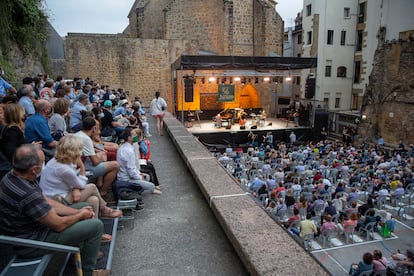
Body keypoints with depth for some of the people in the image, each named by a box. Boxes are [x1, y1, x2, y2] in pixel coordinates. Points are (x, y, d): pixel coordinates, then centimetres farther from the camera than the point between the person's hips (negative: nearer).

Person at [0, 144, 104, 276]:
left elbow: (47, 202, 3)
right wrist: (81, 215, -6)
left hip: (26, 228, 9)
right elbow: (59, 225, -25)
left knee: (83, 206, 15)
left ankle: (82, 250, 29)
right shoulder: (28, 194, -36)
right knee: (96, 225, -9)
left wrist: (78, 211, -2)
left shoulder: (12, 177, -6)